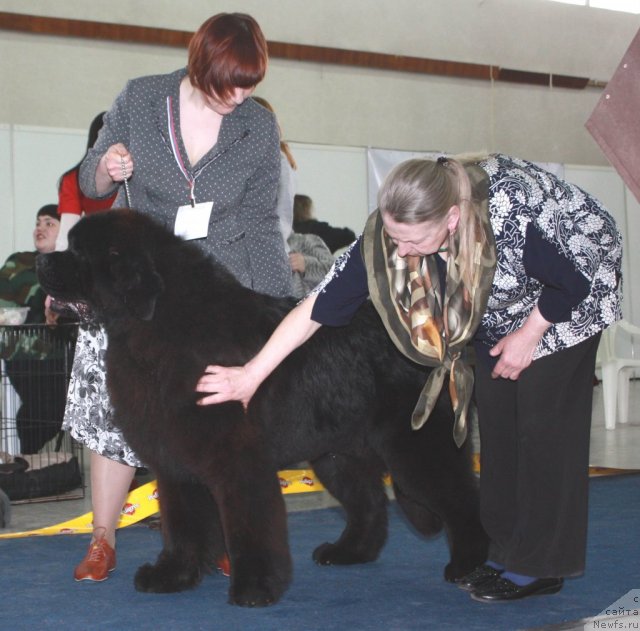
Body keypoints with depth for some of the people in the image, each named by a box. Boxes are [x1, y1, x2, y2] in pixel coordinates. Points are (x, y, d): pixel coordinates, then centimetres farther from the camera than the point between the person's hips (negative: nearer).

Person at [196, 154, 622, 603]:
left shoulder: (516, 212, -42)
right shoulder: (389, 234, -27)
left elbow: (577, 279, -25)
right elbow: (318, 307, -24)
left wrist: (529, 335, -16)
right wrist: (251, 375, -26)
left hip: (567, 303, -5)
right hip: (496, 310, 5)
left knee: (544, 422, -9)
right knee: (495, 418, 2)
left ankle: (542, 566, -2)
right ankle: (507, 551, 12)